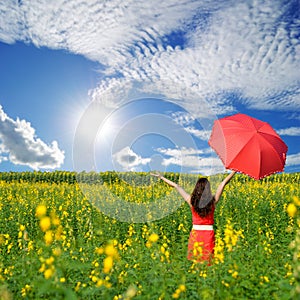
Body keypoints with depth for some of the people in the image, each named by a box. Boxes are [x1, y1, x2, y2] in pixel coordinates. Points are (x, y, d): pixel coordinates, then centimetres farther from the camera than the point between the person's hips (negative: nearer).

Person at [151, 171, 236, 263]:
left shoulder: (191, 200, -5)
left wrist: (161, 177, 11)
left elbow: (176, 186, 3)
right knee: (207, 261, 5)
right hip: (209, 233, -1)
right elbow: (223, 183, -2)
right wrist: (234, 170, 6)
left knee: (195, 261, 8)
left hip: (195, 233, 1)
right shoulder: (213, 200, -7)